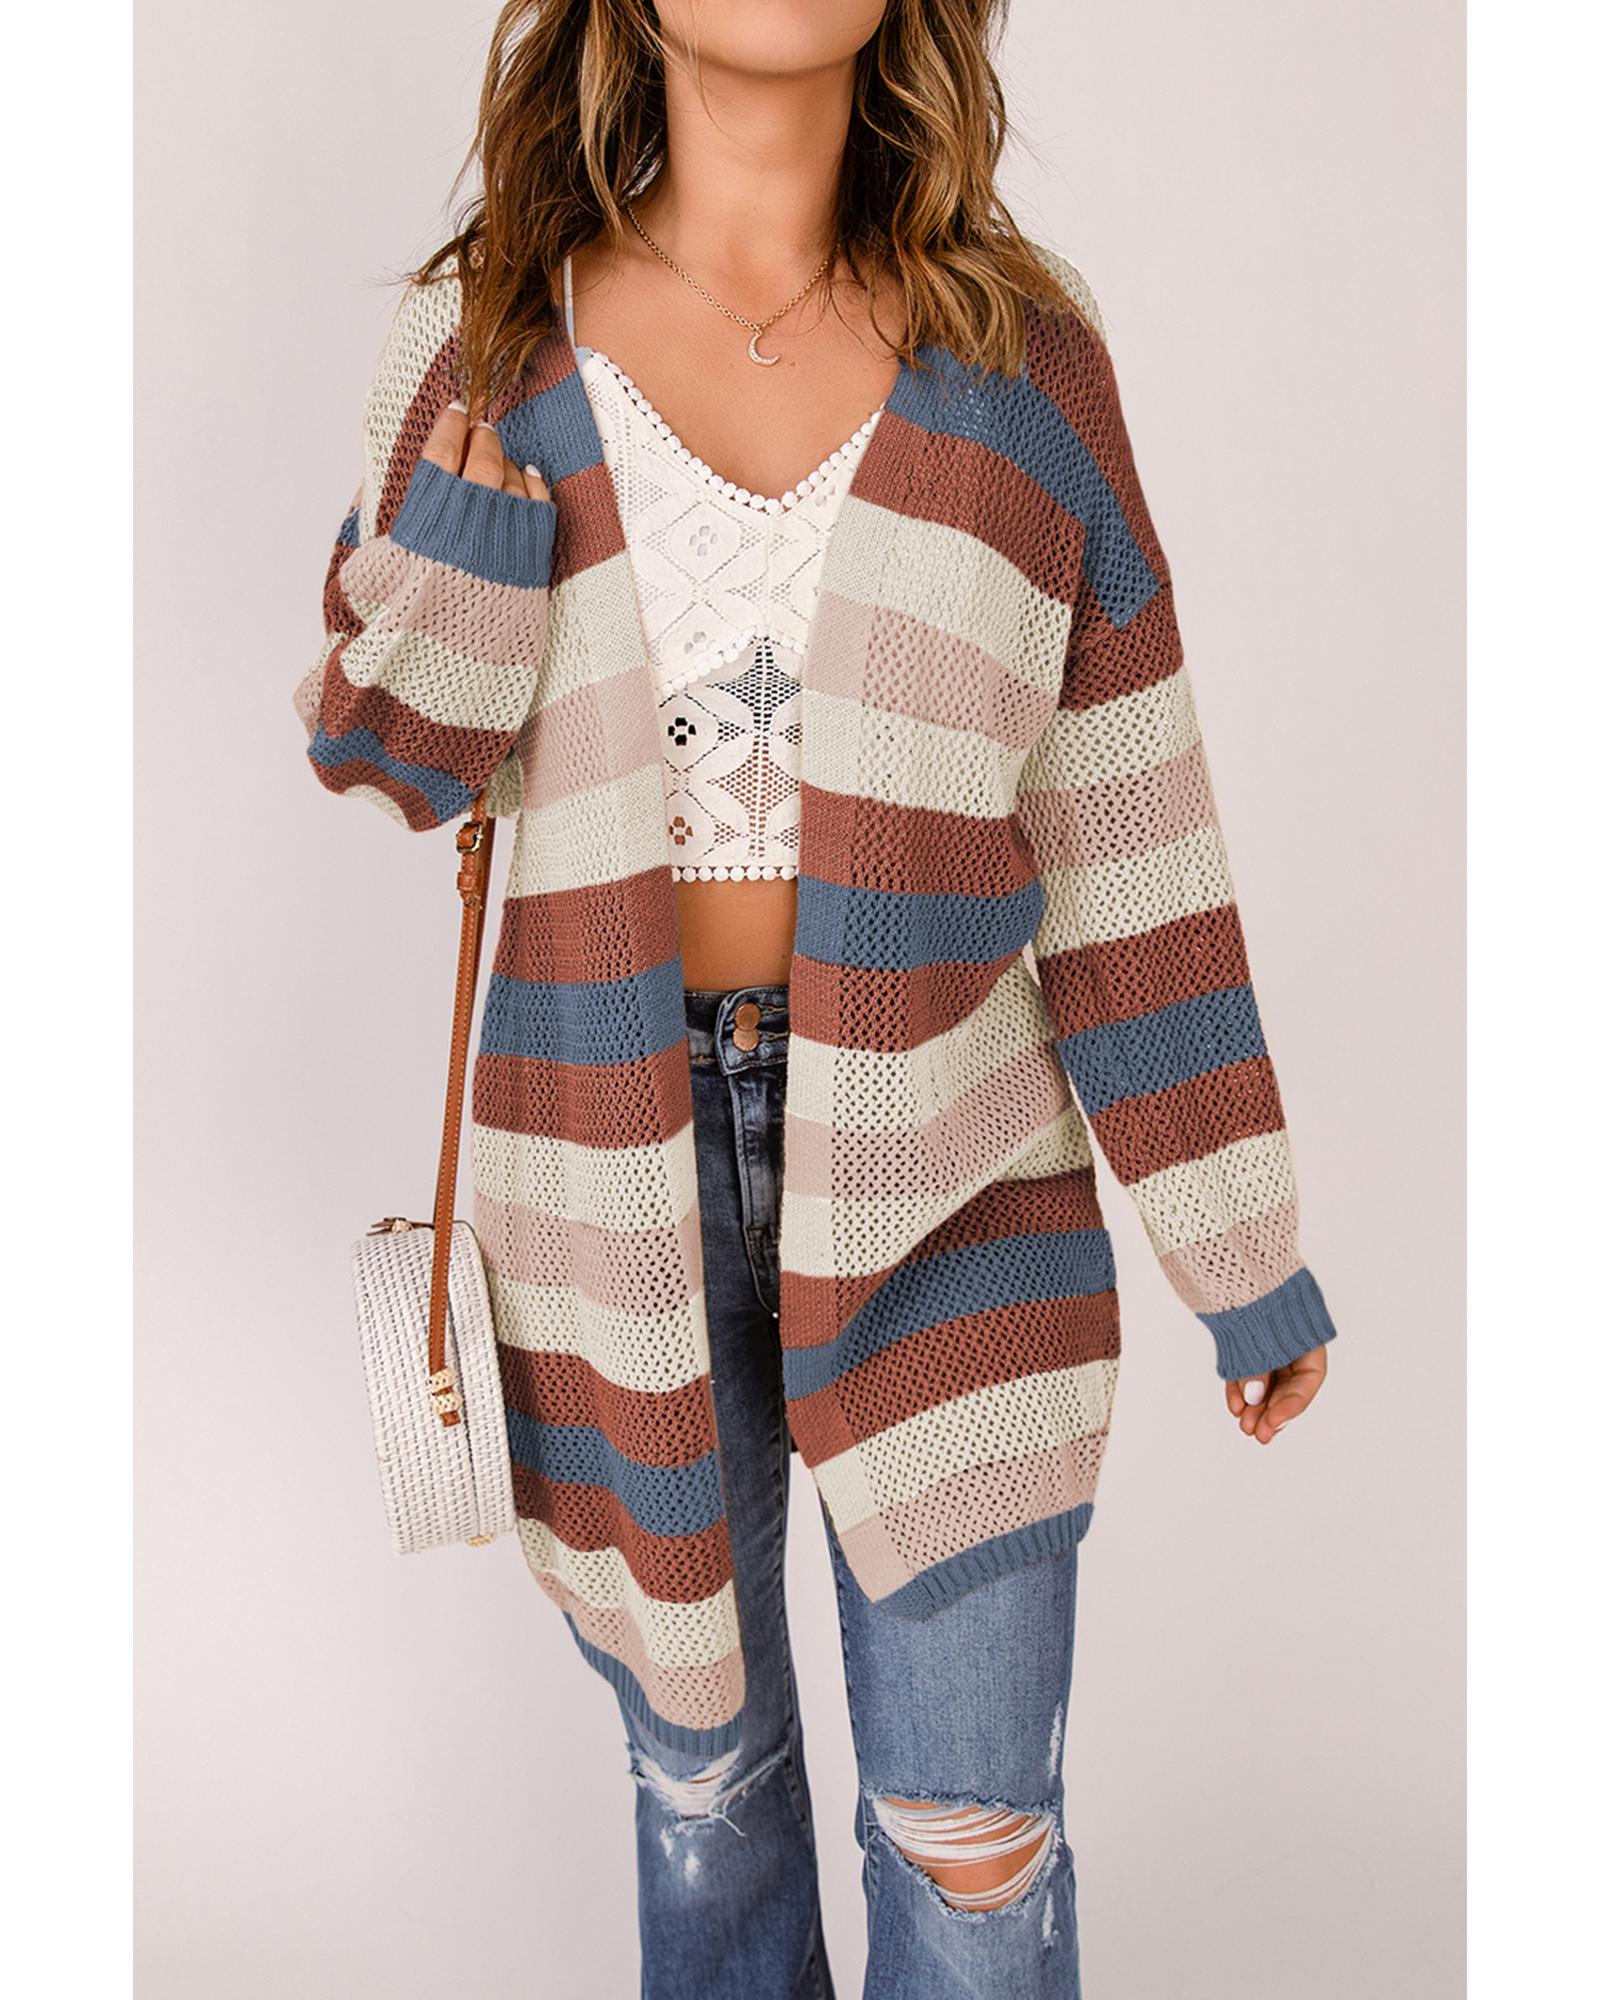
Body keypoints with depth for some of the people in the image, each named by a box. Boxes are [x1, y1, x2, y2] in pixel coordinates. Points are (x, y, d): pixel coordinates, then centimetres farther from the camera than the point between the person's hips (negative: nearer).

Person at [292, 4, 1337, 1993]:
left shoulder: (1020, 350, -1)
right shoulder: (487, 340, -1)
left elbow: (1122, 838, 0)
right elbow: (383, 769, 8)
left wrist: (1240, 1240, 1)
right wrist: (447, 582, -13)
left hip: (943, 1166, 0)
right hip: (618, 1174, 1)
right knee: (703, 1770, 19)